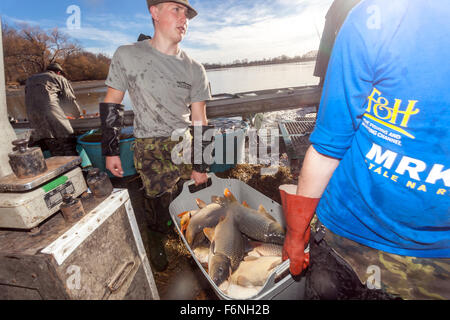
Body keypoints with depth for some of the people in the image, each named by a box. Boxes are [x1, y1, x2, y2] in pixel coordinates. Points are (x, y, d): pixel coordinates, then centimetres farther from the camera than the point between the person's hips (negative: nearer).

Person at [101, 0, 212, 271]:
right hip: (152, 149, -2)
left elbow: (199, 121, 1)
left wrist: (201, 166, -3)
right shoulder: (127, 56, 0)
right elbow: (111, 105, 5)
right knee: (160, 204, -4)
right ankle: (157, 241, 31)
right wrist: (111, 150, 1)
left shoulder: (195, 69, 4)